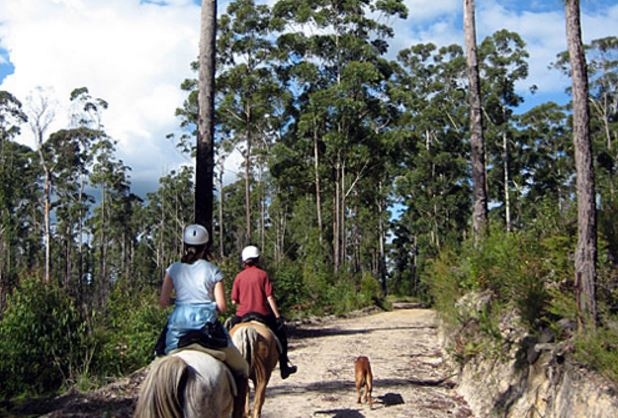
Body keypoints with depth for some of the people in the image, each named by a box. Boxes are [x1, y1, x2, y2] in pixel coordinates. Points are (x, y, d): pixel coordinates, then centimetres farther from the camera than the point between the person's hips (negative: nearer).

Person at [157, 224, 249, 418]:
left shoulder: (174, 269, 6)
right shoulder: (212, 271, 0)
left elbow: (163, 302, 1)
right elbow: (221, 307, -4)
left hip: (178, 326, 2)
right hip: (207, 325, -2)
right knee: (240, 370, 13)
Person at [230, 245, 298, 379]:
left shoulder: (239, 276, 3)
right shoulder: (263, 274, -2)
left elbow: (234, 301, 1)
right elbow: (270, 297, -7)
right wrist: (278, 316, -4)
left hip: (242, 315, 1)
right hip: (262, 314, -1)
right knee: (281, 331, 17)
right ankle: (284, 366, 16)